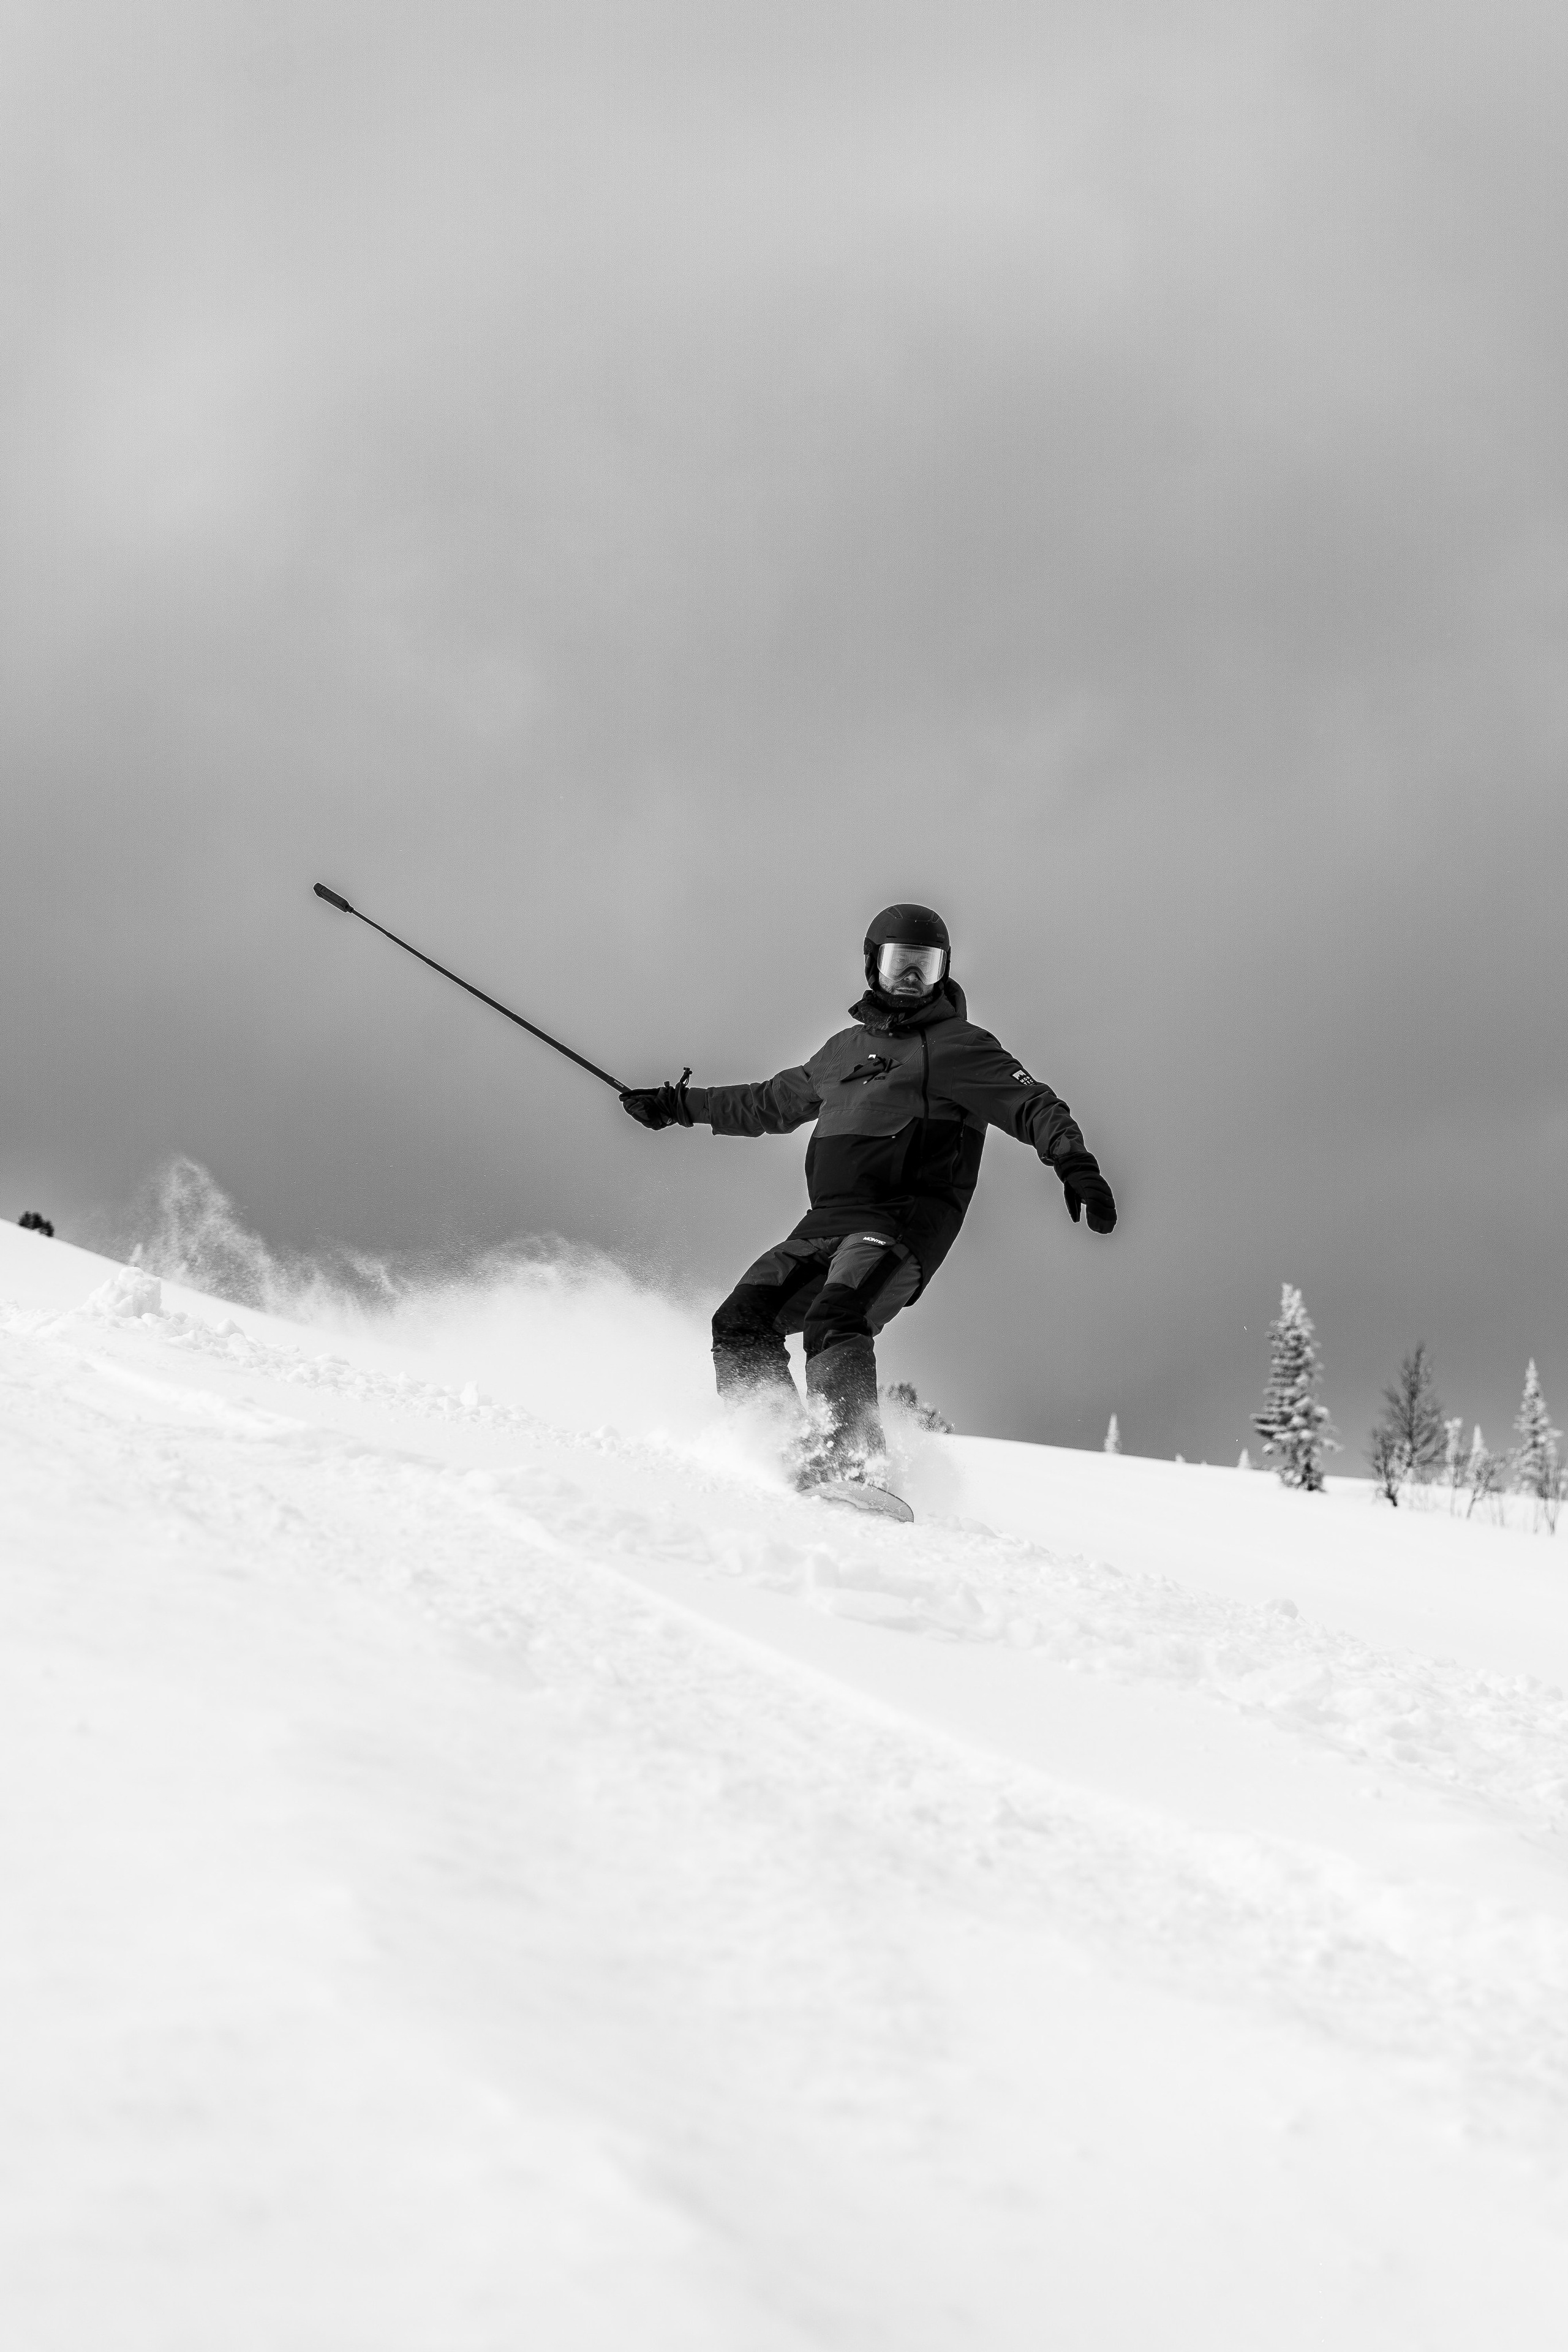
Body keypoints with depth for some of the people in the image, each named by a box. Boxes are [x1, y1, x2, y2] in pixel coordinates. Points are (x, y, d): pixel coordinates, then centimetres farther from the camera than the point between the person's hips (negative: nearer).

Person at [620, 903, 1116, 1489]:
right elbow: (772, 1103, 40)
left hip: (905, 1221, -7)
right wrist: (679, 1105, 43)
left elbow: (1032, 1105, -3)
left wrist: (1074, 1161, -23)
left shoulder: (958, 1046, 8)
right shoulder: (846, 1048, 26)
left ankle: (848, 1458, -41)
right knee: (741, 1320, -9)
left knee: (834, 1320, -31)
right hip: (827, 1220, 7)